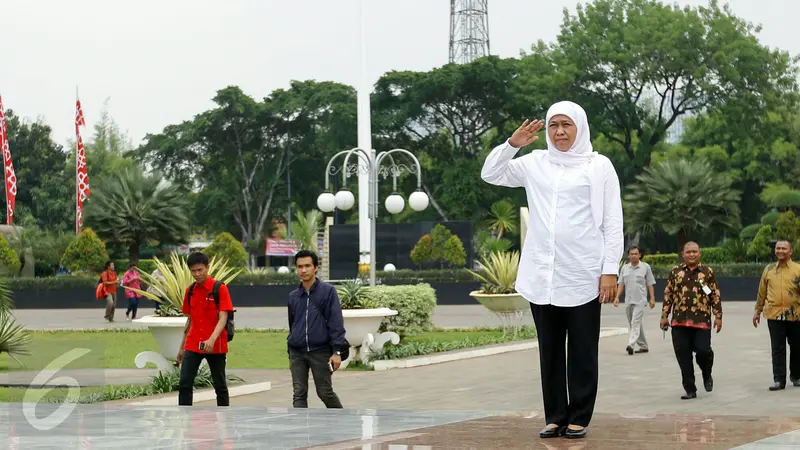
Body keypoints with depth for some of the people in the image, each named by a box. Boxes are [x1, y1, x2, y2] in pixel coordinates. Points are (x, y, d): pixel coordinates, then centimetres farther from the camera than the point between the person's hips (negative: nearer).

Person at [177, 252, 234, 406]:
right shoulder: (190, 291, 9)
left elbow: (223, 318, -15)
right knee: (184, 383, -5)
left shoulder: (220, 289, -8)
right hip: (192, 345, 4)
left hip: (215, 346, -4)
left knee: (220, 386, 7)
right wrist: (182, 347, 17)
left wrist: (212, 339, -31)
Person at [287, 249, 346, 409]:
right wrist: (290, 355, 18)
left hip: (320, 351, -4)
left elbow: (336, 322, -7)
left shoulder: (328, 291, -4)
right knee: (299, 394, -2)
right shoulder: (292, 296, 9)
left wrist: (337, 351, -14)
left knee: (325, 392, 4)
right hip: (297, 353, 4)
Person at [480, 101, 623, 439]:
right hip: (542, 274, 3)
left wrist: (610, 270, -7)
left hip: (582, 275, -3)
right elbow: (490, 175, 15)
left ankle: (579, 417, 8)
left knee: (582, 350, 1)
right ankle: (555, 416, 13)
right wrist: (512, 144, 0)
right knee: (550, 349, 7)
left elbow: (613, 223, 0)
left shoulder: (599, 166, 2)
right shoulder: (535, 163, 11)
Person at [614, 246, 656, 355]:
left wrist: (652, 298, -6)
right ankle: (643, 346, 21)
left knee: (636, 323, -15)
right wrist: (617, 297, 1)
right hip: (628, 301, 5)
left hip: (640, 301, -5)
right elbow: (621, 284, 12)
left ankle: (631, 345, -25)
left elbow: (650, 284, 0)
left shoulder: (645, 267, 0)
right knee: (634, 324, 10)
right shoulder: (624, 268, 11)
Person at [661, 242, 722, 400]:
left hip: (702, 321, -2)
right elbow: (668, 294, 12)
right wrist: (664, 316, 8)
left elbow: (715, 295, 7)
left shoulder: (708, 272, 6)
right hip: (679, 321, 2)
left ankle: (707, 375, 23)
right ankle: (690, 390, 10)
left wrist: (718, 316, 2)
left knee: (703, 351, -10)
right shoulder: (675, 271, 10)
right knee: (683, 356, 1)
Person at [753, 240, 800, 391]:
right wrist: (757, 312, 16)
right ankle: (779, 379, 1)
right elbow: (762, 292, 14)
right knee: (777, 349, -1)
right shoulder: (769, 269, 8)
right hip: (774, 315, 1)